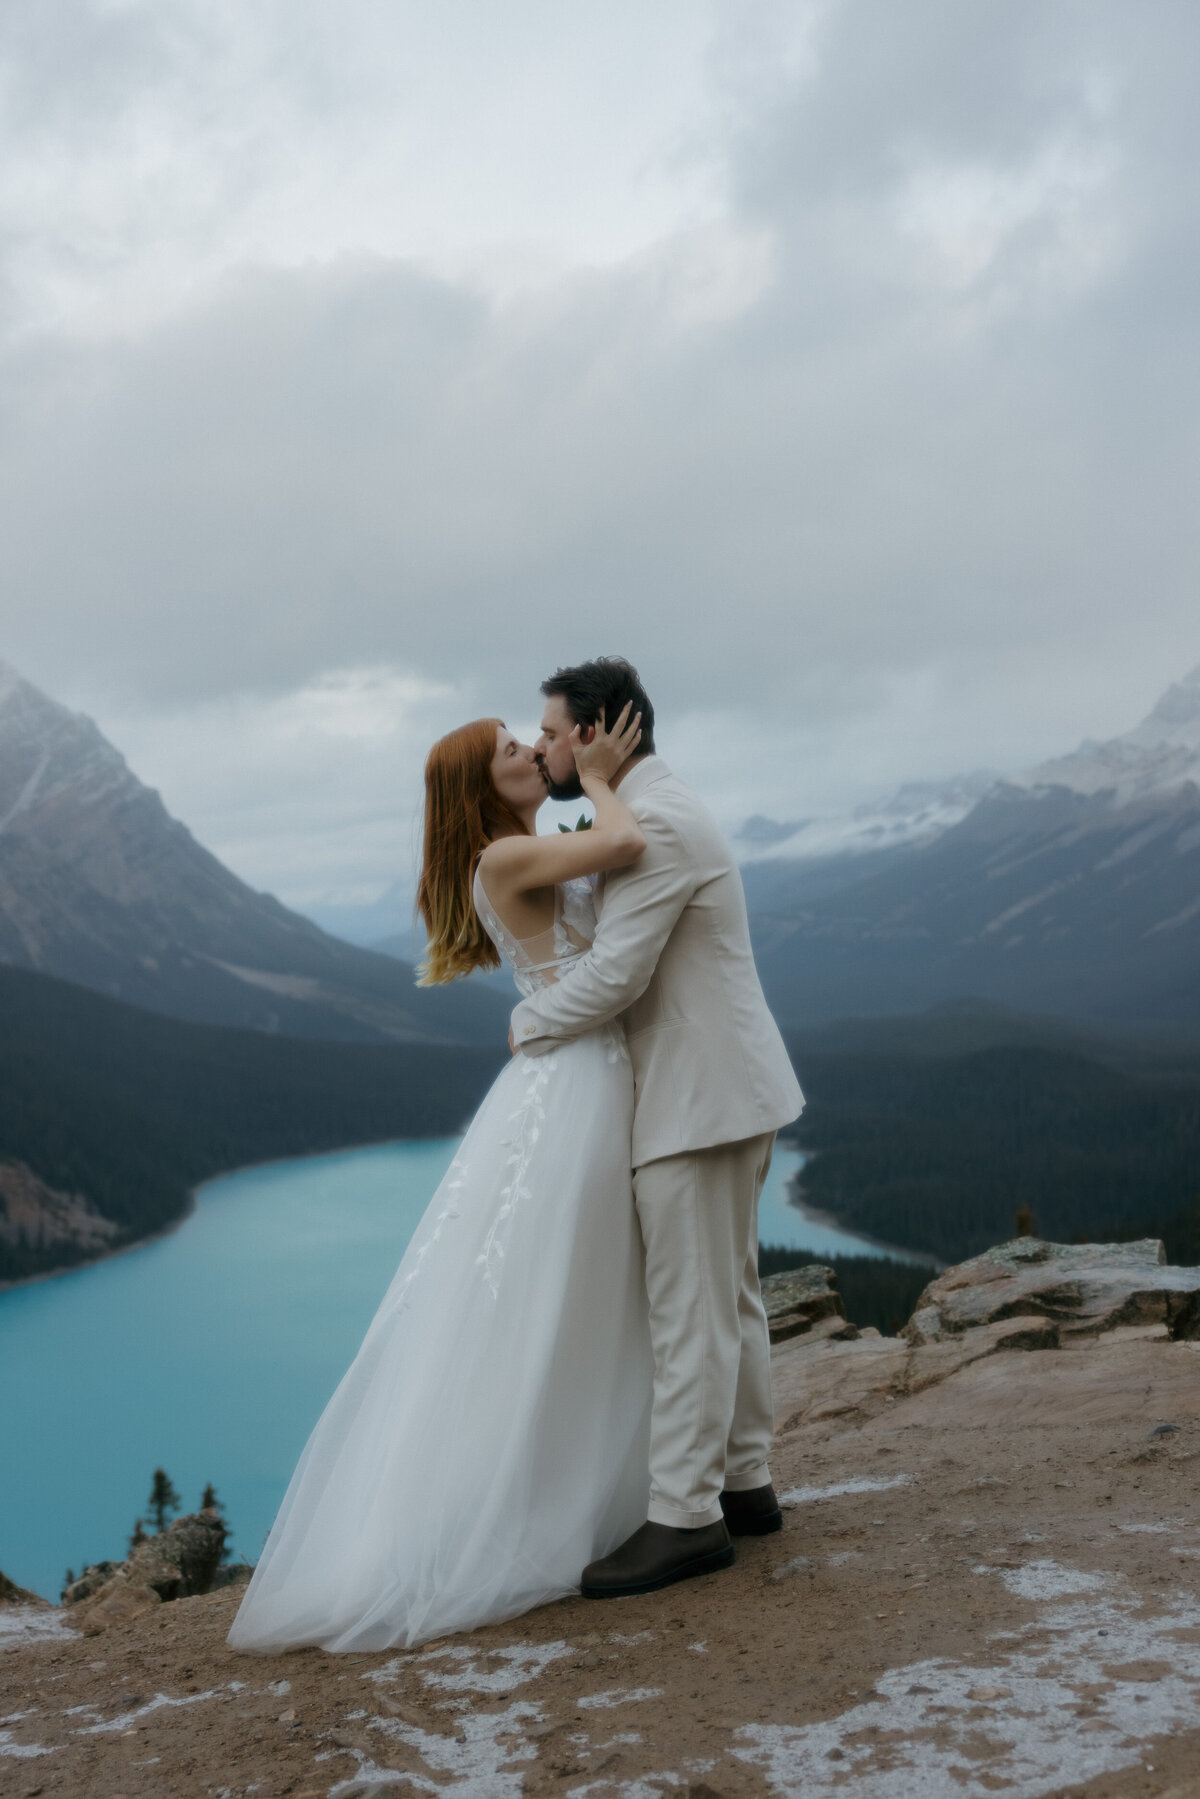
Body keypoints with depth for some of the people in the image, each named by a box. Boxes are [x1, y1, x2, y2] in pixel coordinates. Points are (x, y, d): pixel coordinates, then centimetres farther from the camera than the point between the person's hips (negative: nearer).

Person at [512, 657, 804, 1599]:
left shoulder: (655, 824, -18)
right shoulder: (661, 809, 15)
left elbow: (614, 974, -21)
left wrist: (529, 1026, -5)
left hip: (700, 1100, -11)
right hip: (723, 1092, 11)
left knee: (690, 1312, -6)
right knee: (729, 1297, 15)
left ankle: (683, 1518, 1)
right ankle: (742, 1484, 24)